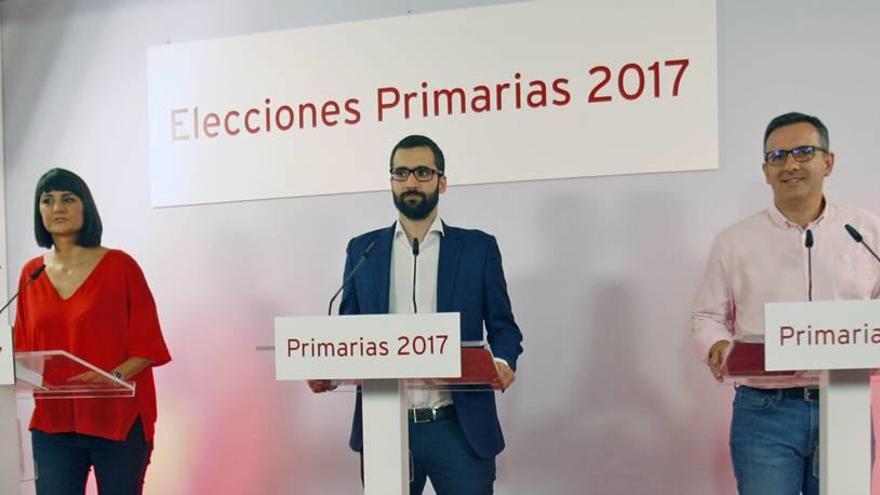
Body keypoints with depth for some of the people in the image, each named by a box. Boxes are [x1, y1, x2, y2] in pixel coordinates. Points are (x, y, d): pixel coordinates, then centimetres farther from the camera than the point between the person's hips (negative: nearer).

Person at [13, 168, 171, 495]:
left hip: (119, 420, -3)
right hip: (52, 422, 3)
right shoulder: (31, 273, 9)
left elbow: (148, 345, -5)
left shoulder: (119, 265, -4)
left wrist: (114, 376, -19)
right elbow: (24, 349, 15)